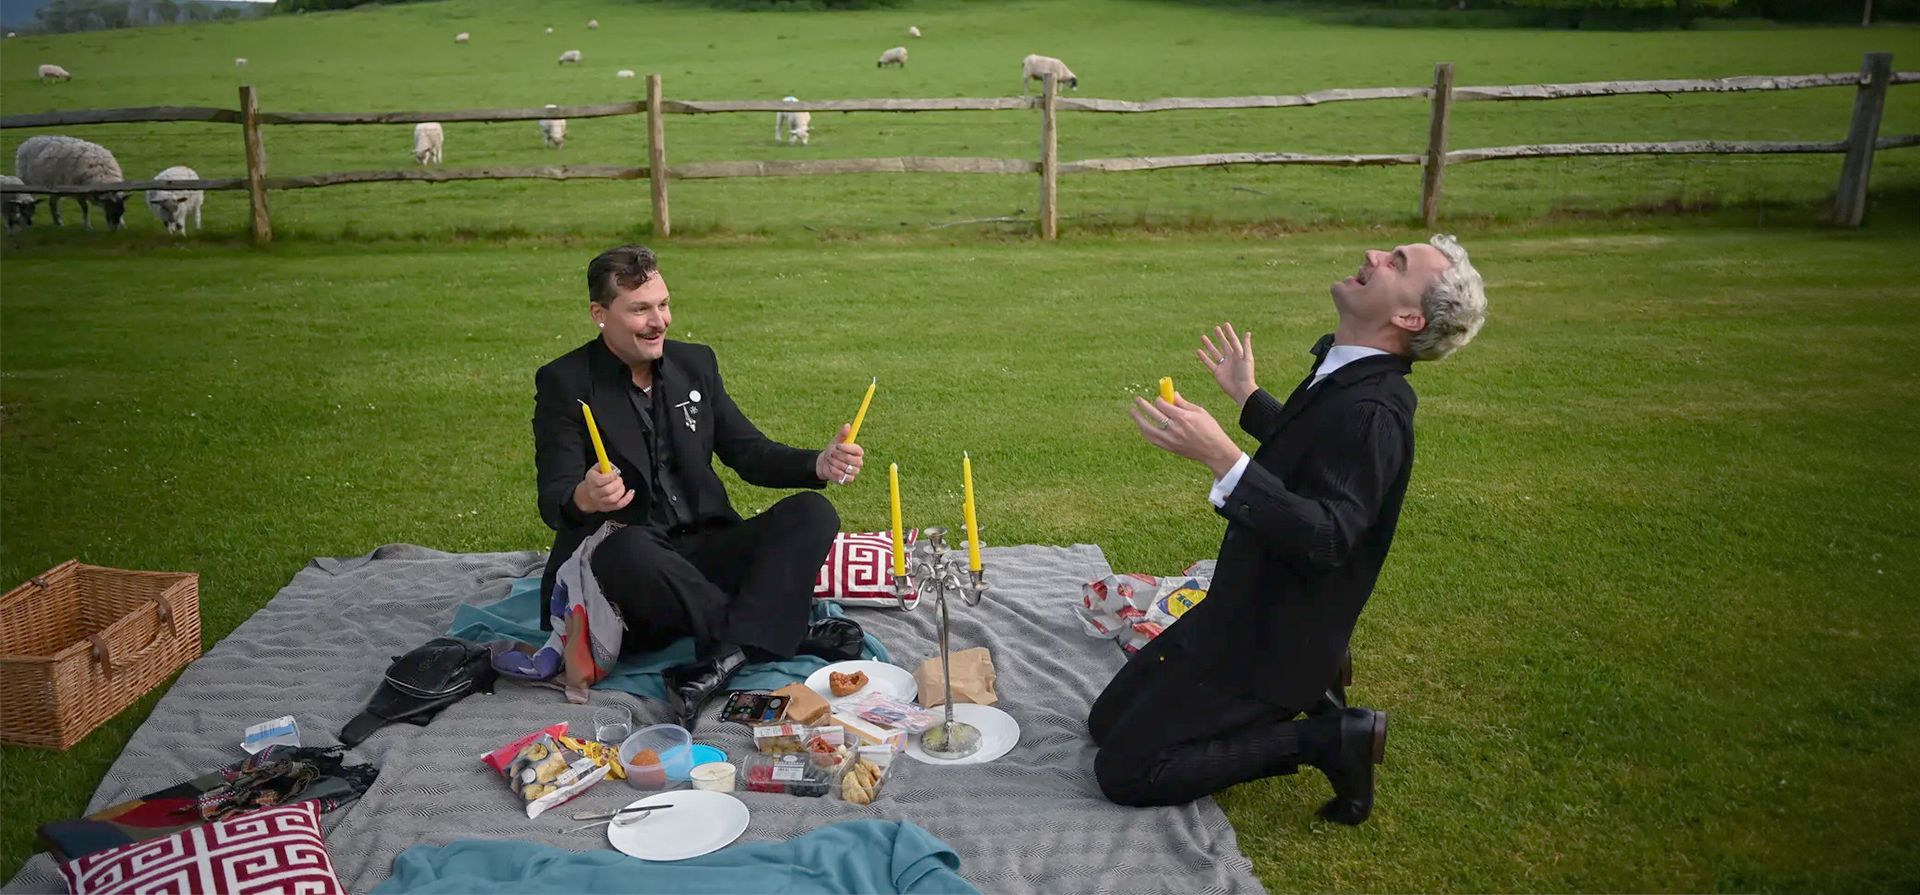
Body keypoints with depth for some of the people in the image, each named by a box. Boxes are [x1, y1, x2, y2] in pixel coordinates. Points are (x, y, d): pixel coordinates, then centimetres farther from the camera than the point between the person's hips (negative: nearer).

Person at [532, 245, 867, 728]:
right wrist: (584, 500, -38)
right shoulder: (564, 383, -4)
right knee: (629, 547, -39)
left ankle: (724, 656, -35)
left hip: (702, 552, 5)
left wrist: (819, 464, -10)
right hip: (618, 563, -5)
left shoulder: (696, 363, 10)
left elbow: (749, 452, 10)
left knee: (812, 514, -16)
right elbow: (552, 501, -12)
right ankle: (788, 631, -24)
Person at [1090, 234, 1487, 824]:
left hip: (1271, 642, -9)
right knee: (1107, 723, 16)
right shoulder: (1340, 368, 4)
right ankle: (1307, 705, 14)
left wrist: (1222, 458, -43)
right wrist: (1248, 398, 30)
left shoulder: (1371, 410, -26)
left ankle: (1327, 738, -2)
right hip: (1246, 614, 9)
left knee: (1124, 772, -9)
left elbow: (1327, 538, -36)